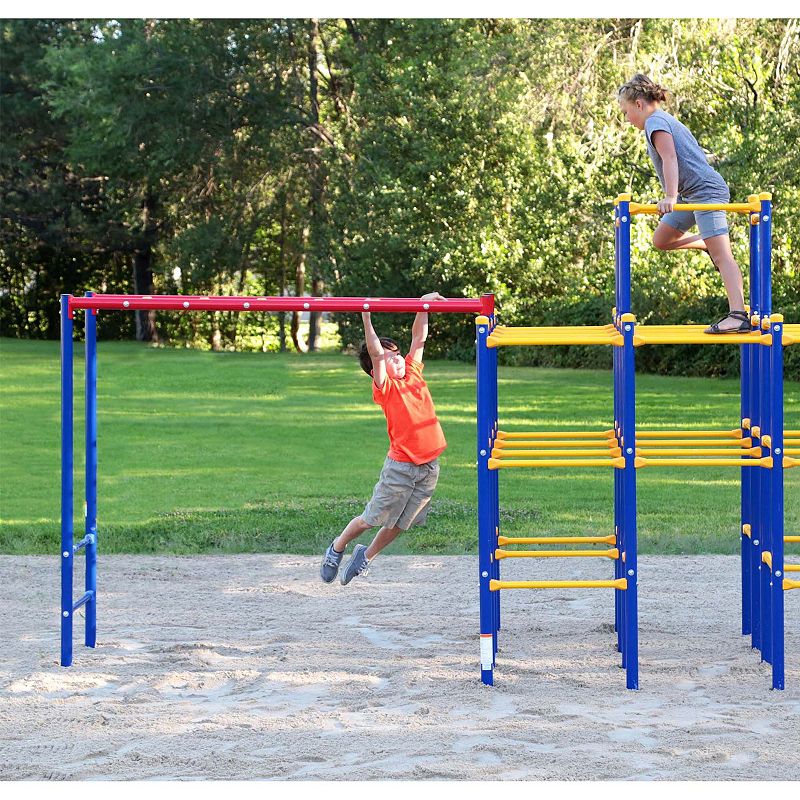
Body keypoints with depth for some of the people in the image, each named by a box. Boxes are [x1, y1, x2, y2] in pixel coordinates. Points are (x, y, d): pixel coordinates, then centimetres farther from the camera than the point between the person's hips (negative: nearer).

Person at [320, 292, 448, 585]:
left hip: (429, 467, 5)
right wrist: (366, 319, -32)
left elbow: (419, 338, 8)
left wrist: (423, 307, 1)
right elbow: (375, 352, -23)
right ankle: (337, 548, 29)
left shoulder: (413, 372, 6)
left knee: (399, 524, 14)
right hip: (401, 465, -5)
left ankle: (366, 556, 35)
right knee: (373, 517, 6)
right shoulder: (385, 387, -10)